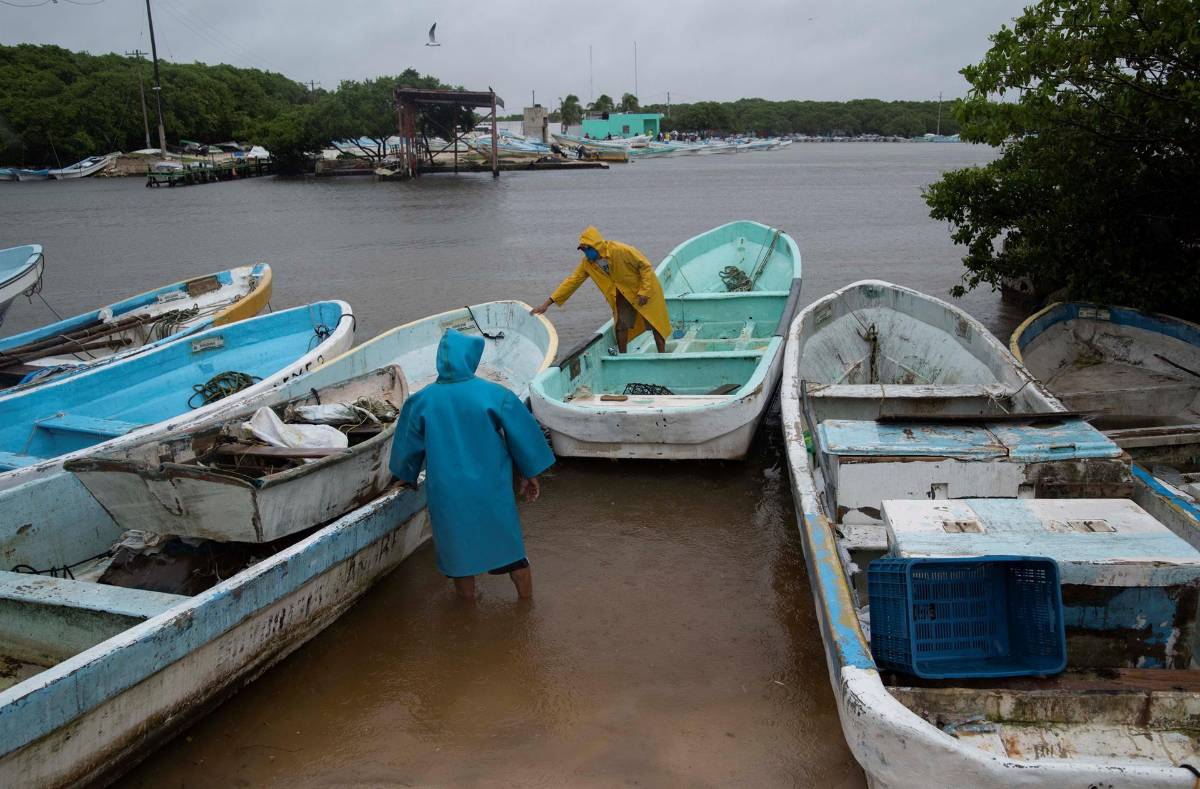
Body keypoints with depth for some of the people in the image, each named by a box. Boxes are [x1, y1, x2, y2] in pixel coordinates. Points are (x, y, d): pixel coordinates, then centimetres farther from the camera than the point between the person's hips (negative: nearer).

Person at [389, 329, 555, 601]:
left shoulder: (421, 401, -9)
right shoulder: (494, 394, -13)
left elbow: (408, 445, 4)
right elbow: (522, 434, -5)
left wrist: (408, 477, 23)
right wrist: (530, 474, 9)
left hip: (446, 490, 0)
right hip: (491, 487, 0)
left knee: (457, 539, 20)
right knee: (506, 539, 16)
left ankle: (466, 594, 35)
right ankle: (526, 596, 29)